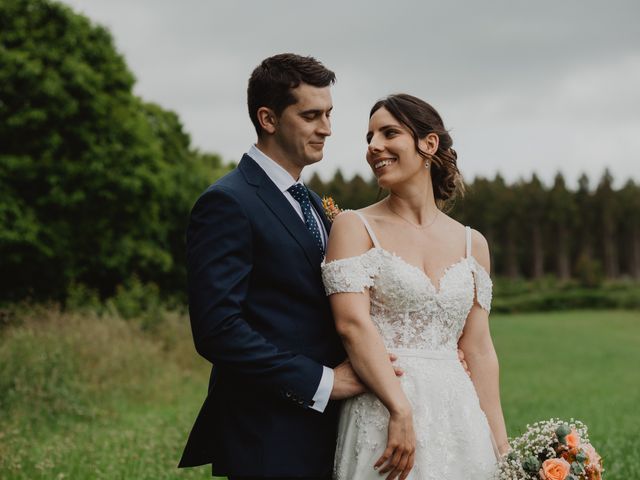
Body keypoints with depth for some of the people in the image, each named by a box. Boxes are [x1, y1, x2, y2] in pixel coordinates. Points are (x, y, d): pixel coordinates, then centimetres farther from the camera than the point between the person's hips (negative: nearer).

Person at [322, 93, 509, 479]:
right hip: (382, 413, -4)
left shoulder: (472, 243, 10)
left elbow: (478, 348, 9)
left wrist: (501, 444, 4)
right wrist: (400, 410, -20)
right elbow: (352, 323, -12)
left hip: (460, 416, 4)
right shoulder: (355, 227, -1)